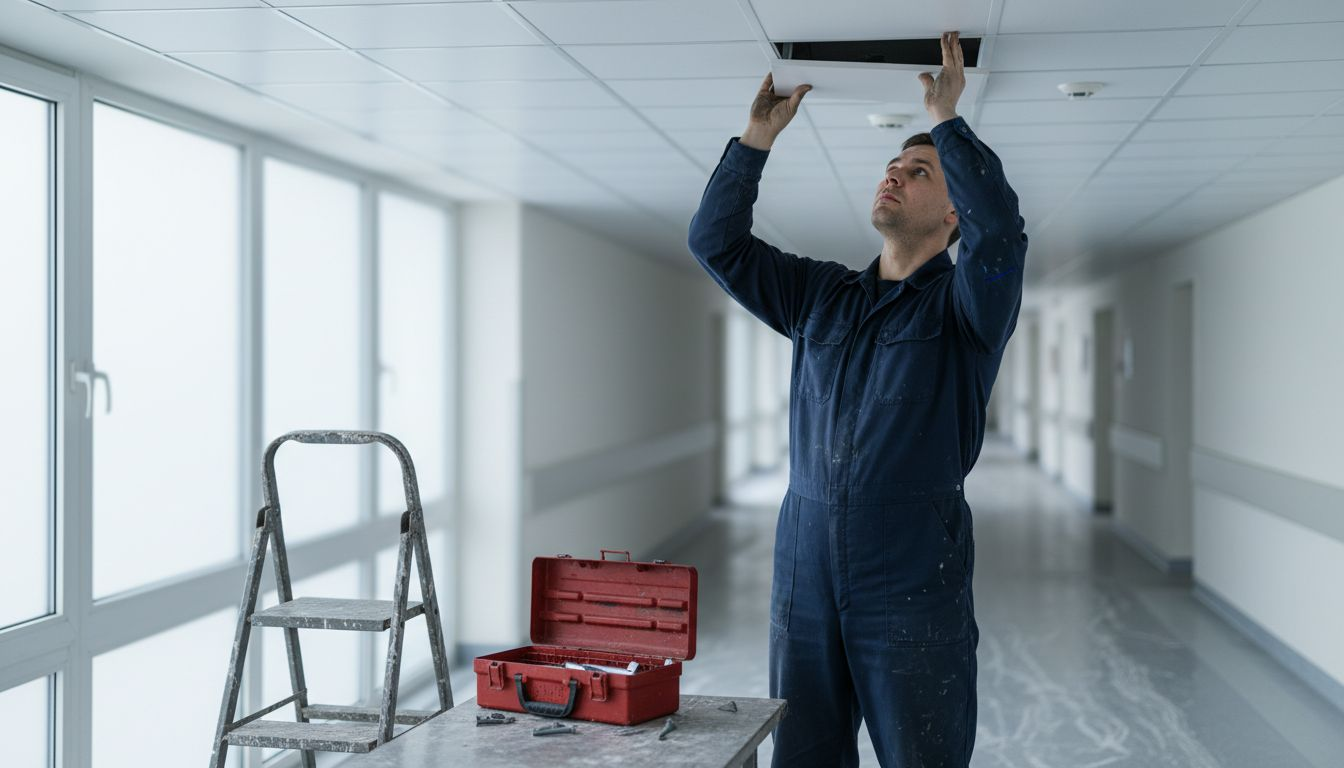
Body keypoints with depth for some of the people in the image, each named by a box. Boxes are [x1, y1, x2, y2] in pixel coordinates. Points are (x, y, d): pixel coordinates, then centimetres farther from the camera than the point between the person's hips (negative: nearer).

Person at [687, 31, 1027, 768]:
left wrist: (947, 121, -13)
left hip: (914, 593, -4)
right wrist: (758, 136, 2)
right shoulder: (820, 296, 14)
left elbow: (1000, 233, -21)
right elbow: (715, 241, 9)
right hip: (804, 583, 4)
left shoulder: (962, 306, 0)